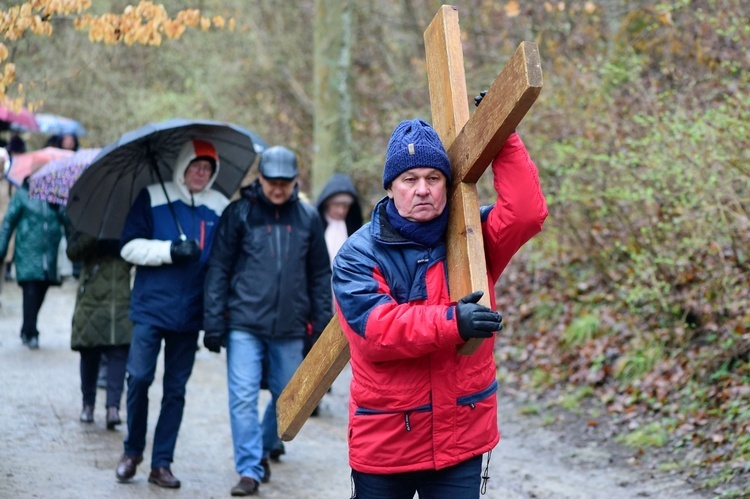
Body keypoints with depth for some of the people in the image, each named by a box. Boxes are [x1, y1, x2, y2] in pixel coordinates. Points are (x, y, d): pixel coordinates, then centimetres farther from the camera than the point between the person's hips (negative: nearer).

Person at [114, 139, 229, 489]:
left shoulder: (220, 207, 7)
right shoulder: (153, 198, 0)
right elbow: (130, 246, -3)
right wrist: (171, 250, -15)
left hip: (189, 314, 2)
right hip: (150, 308, -2)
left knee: (175, 389, 6)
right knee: (139, 378, -7)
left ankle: (161, 463, 13)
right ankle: (133, 451, 14)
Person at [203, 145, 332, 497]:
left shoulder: (307, 218, 6)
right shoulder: (239, 213, -1)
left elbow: (320, 274, 11)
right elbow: (218, 269, 0)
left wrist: (321, 324, 6)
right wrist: (214, 323, -5)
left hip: (290, 327, 3)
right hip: (244, 323, -3)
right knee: (243, 397, -8)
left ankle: (264, 449, 34)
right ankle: (250, 469, -3)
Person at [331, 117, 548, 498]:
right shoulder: (358, 254, -8)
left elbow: (526, 212, -13)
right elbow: (374, 328, -22)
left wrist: (502, 138, -14)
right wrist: (450, 322, -36)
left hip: (462, 436, 2)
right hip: (383, 439, -2)